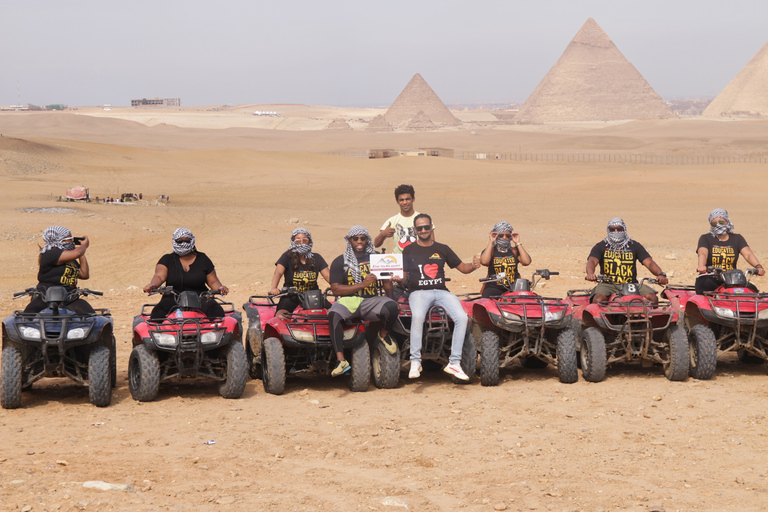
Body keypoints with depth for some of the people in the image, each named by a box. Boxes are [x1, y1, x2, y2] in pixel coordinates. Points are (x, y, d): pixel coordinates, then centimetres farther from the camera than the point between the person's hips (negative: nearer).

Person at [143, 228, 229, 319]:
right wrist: (152, 285, -31)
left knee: (216, 311, -30)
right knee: (159, 311, -34)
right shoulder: (167, 260, 11)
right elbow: (159, 276, -7)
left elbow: (213, 281, 14)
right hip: (173, 299, -1)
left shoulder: (202, 259, 14)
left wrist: (220, 288, -10)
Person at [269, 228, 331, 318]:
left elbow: (328, 276, 3)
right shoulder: (287, 257, 0)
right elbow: (278, 273, -15)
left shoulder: (316, 258, 10)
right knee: (280, 317, -31)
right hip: (291, 298, -3)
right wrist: (273, 288, -36)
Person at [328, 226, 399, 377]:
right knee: (334, 315, -36)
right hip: (347, 301, -1)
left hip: (370, 301, 1)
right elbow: (335, 289, -3)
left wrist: (390, 298, -1)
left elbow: (386, 282, 19)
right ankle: (341, 361, -35)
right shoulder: (339, 262, 7)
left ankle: (384, 335, 2)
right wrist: (363, 284, -11)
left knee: (392, 307, -32)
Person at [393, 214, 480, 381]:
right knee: (418, 316, -37)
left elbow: (462, 267, 18)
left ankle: (454, 362, -19)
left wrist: (473, 265, -4)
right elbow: (404, 277, 10)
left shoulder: (442, 249, 17)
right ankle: (415, 362, -29)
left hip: (441, 291, 2)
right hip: (419, 292, -2)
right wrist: (398, 279, -14)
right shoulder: (409, 251, 12)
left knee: (462, 317, -24)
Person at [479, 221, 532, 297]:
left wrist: (518, 243, 1)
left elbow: (526, 262, -6)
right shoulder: (490, 250, 8)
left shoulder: (514, 251, 13)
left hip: (513, 289, 2)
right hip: (494, 288, -2)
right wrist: (491, 242, -6)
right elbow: (484, 262, -15)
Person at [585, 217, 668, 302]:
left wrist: (661, 274, -18)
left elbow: (649, 262, 3)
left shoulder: (634, 246, 12)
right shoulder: (600, 246, 8)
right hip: (608, 285, -2)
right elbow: (592, 261, -9)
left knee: (653, 298, -23)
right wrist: (590, 273, -35)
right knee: (598, 300, -34)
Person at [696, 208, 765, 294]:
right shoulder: (705, 238, 7)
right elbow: (702, 254, -14)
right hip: (710, 279, -3)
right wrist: (701, 266, -39)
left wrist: (758, 266, -25)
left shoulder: (737, 238, 14)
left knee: (752, 289, -22)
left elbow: (748, 254, -3)